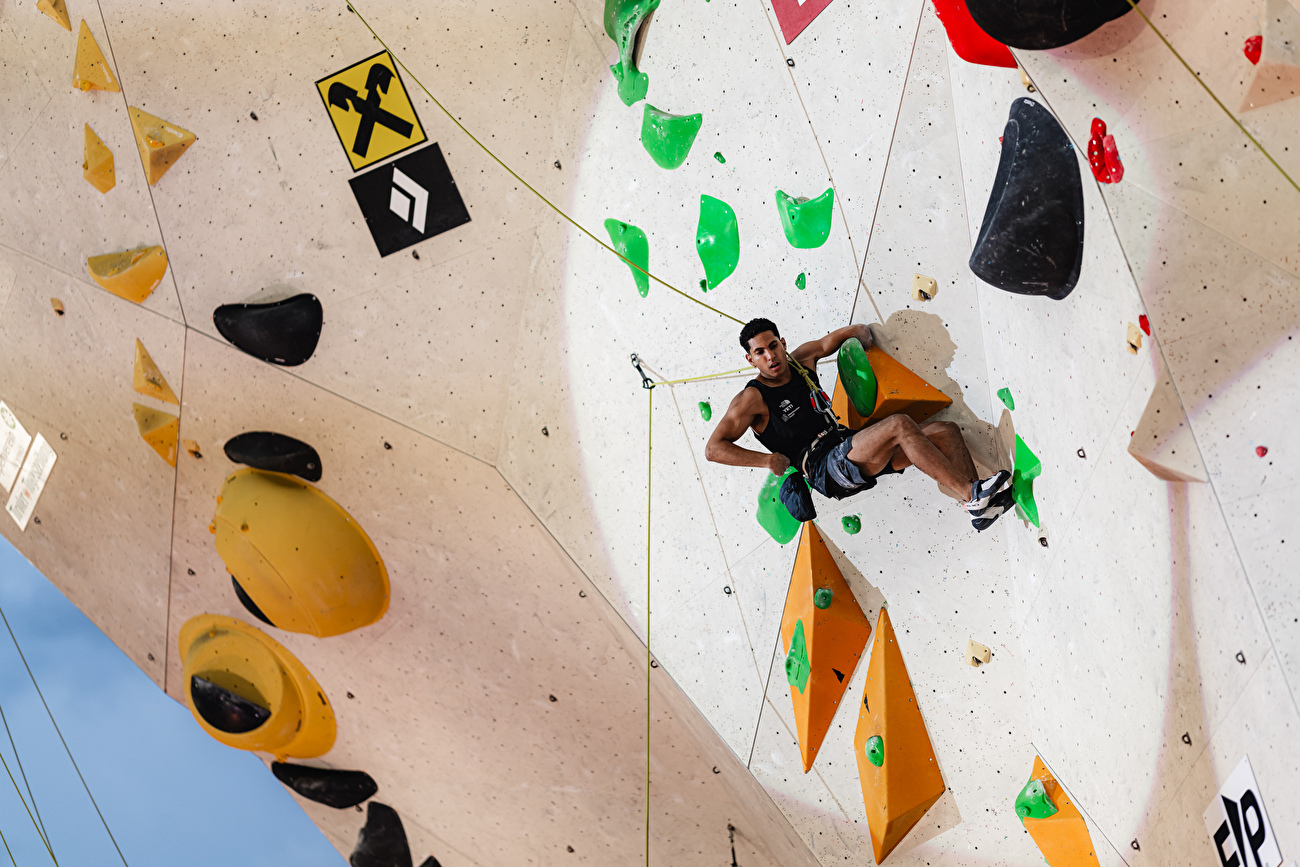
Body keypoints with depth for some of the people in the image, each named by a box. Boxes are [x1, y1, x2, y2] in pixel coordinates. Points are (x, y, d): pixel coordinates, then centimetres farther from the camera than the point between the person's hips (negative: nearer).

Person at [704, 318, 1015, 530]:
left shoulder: (801, 360, 15)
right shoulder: (752, 399, -3)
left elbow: (850, 333, 30)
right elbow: (713, 449, -9)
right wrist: (767, 460, -16)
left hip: (850, 447, 8)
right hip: (826, 470, -8)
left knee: (946, 431, -6)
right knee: (899, 424, -31)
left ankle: (979, 508, -18)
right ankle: (971, 496, -34)